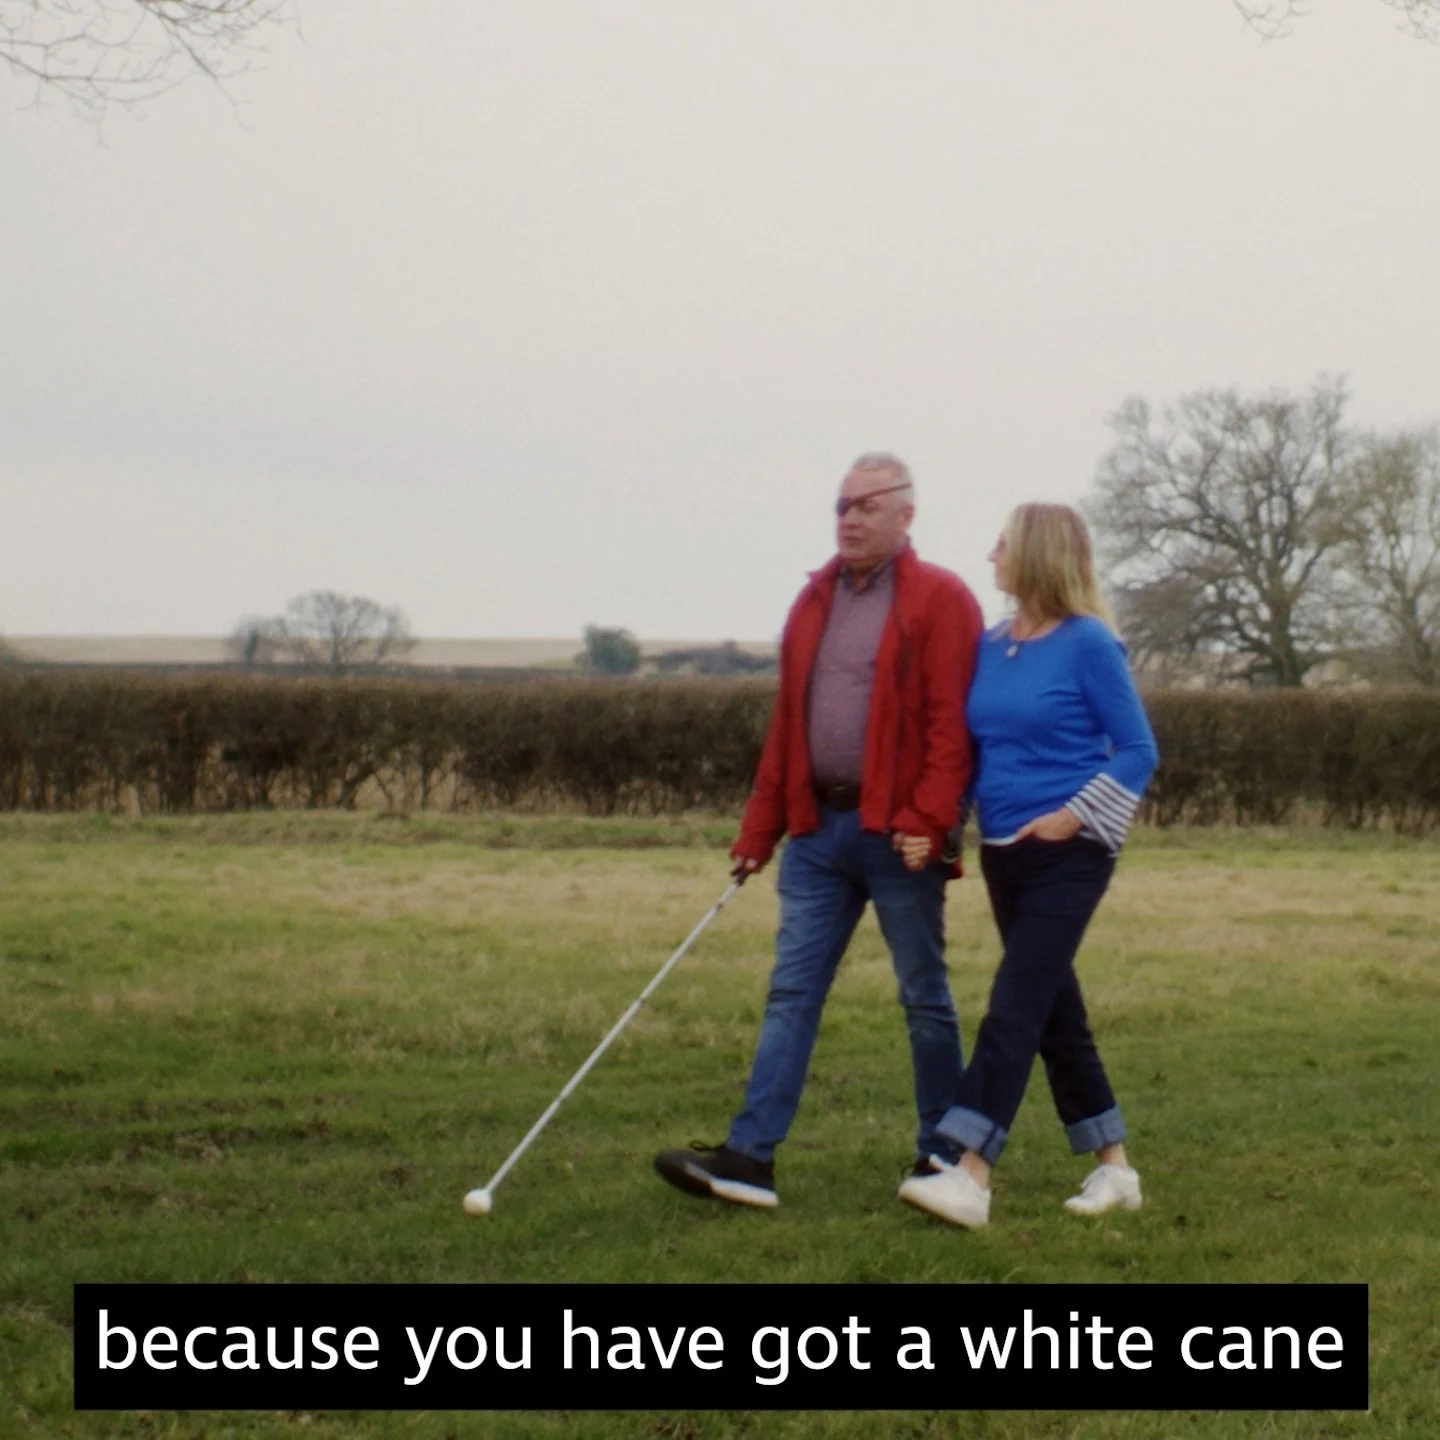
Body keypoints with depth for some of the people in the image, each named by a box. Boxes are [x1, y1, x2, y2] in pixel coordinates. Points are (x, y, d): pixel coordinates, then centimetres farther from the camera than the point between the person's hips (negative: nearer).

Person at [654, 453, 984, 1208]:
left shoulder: (940, 601, -5)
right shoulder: (815, 600, 14)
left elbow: (951, 720, -13)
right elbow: (786, 722, 15)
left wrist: (927, 820, -21)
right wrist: (759, 829, 12)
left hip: (896, 835, -6)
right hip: (817, 827, 6)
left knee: (925, 995, 5)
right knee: (791, 991, 1)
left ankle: (944, 1157, 16)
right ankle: (751, 1157, -3)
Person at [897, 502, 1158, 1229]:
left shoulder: (1087, 644, -10)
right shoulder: (989, 646, 8)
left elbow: (1137, 751, -7)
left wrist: (1073, 817, -16)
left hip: (1067, 852, -7)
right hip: (1004, 851, 7)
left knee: (1016, 1005, -14)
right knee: (1054, 1011, 11)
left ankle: (970, 1177, -20)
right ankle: (1114, 1168, 21)